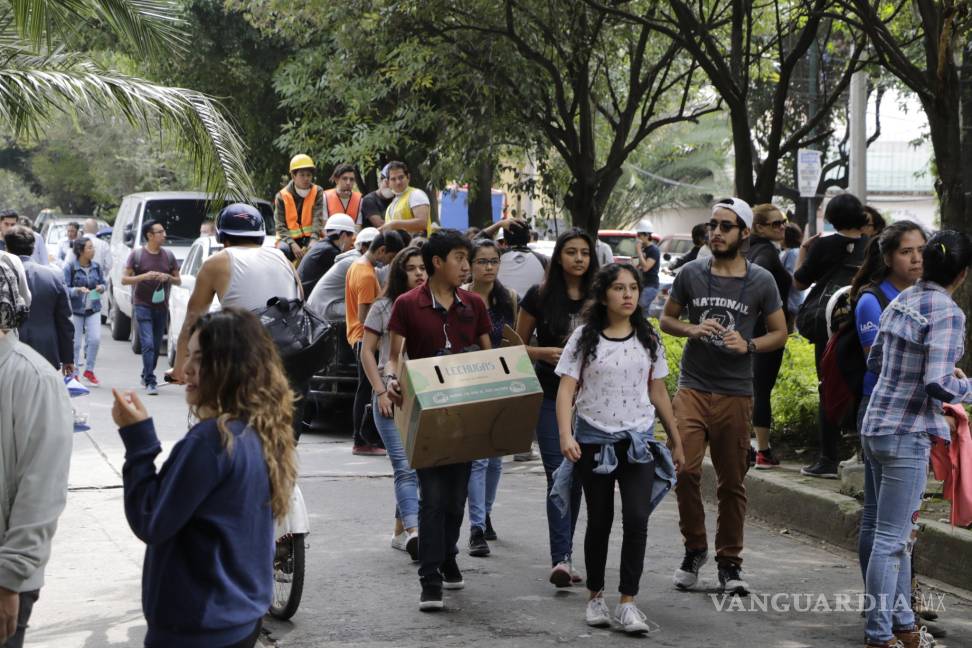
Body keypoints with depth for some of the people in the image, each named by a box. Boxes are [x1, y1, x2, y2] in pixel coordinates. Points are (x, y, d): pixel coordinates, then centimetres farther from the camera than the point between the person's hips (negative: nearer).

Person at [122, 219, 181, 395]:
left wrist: (168, 278, -9)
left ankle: (146, 376, 29)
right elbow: (124, 280, -3)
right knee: (148, 344, -13)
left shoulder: (168, 255, 7)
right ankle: (150, 382, -14)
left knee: (157, 346, 11)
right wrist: (144, 276, -18)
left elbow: (178, 281, 14)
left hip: (162, 307, 4)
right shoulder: (137, 254, -3)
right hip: (142, 306, -4)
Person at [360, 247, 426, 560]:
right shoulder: (383, 307, 2)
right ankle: (413, 531, -24)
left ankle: (400, 530, 21)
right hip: (392, 395, -4)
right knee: (405, 465, -13)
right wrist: (380, 392, -6)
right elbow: (367, 352, 3)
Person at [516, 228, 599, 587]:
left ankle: (563, 553, 22)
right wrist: (546, 353, -13)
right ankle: (562, 558, -15)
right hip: (550, 395, -3)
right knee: (559, 475, -11)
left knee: (577, 476, 9)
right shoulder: (539, 297, -1)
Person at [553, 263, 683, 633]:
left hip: (638, 440, 2)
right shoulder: (585, 338, -3)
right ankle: (595, 596, 24)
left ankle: (627, 603, -7)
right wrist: (565, 435, -22)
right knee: (600, 521, 8)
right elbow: (566, 389, -8)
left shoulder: (647, 339, 6)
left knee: (637, 519, -11)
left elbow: (658, 392, 13)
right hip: (594, 441, -1)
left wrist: (675, 440, 15)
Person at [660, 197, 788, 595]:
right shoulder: (691, 274, 4)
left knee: (732, 481, 4)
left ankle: (729, 562, 17)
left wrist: (749, 345, -10)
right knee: (685, 470, -14)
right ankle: (694, 548, 6)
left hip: (736, 394, 0)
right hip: (693, 387, 0)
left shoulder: (761, 282, 2)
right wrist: (691, 330, -7)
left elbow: (780, 333, 9)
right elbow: (667, 319, 15)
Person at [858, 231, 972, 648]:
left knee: (899, 534, 18)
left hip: (877, 427, 9)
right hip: (907, 436, -8)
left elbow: (874, 362, 16)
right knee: (890, 539, -1)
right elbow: (937, 385, -25)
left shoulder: (902, 300, 7)